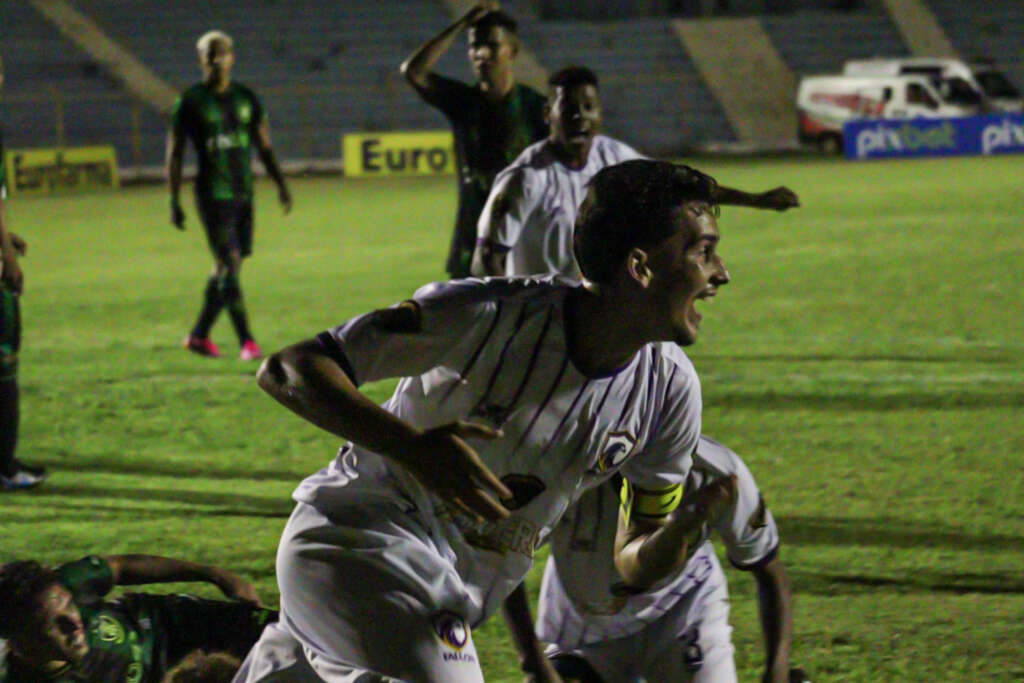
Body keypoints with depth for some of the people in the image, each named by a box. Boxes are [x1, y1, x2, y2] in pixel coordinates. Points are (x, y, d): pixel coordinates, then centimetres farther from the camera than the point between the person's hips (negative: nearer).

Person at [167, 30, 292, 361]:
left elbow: (264, 147, 15)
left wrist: (281, 184, 4)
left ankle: (199, 334, 23)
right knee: (229, 265, -12)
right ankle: (246, 342, -12)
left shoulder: (246, 98, 10)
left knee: (226, 268, 10)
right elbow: (174, 155, -1)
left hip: (243, 194, 6)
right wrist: (174, 202, -6)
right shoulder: (191, 102, -4)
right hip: (212, 195, -5)